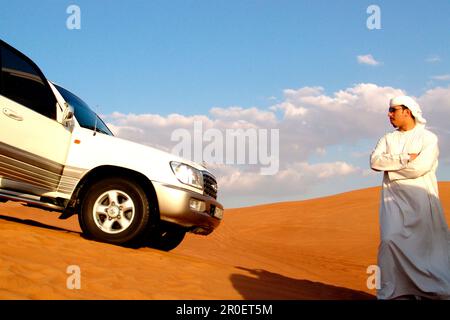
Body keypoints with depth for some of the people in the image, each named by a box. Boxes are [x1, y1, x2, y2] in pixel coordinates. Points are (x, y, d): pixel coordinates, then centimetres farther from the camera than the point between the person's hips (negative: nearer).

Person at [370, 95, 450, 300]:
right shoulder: (388, 139, 14)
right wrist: (405, 158, -11)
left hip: (422, 200, -3)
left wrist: (389, 168, -4)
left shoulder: (428, 138, 1)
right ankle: (392, 292, -6)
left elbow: (420, 167, -15)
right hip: (394, 200, 3)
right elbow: (375, 161, -3)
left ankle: (433, 291, 10)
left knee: (428, 244, -3)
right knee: (390, 240, -11)